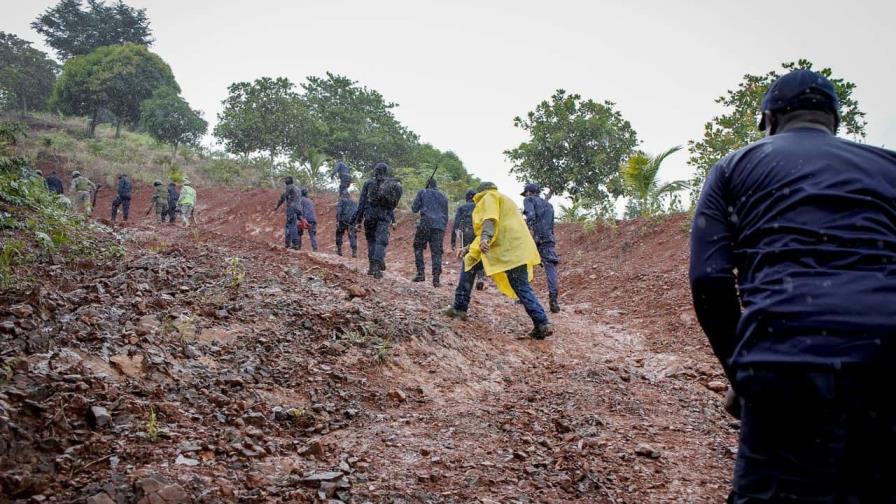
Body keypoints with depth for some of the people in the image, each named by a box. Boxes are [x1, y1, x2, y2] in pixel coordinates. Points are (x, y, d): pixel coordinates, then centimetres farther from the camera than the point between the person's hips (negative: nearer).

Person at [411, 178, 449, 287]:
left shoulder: (423, 192, 10)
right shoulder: (443, 197, 19)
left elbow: (414, 209, 7)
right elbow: (446, 216, 19)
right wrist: (443, 229, 24)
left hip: (425, 225, -2)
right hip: (439, 226, 3)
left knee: (418, 247, 13)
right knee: (437, 252, 3)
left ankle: (420, 273, 3)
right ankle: (436, 277, -7)